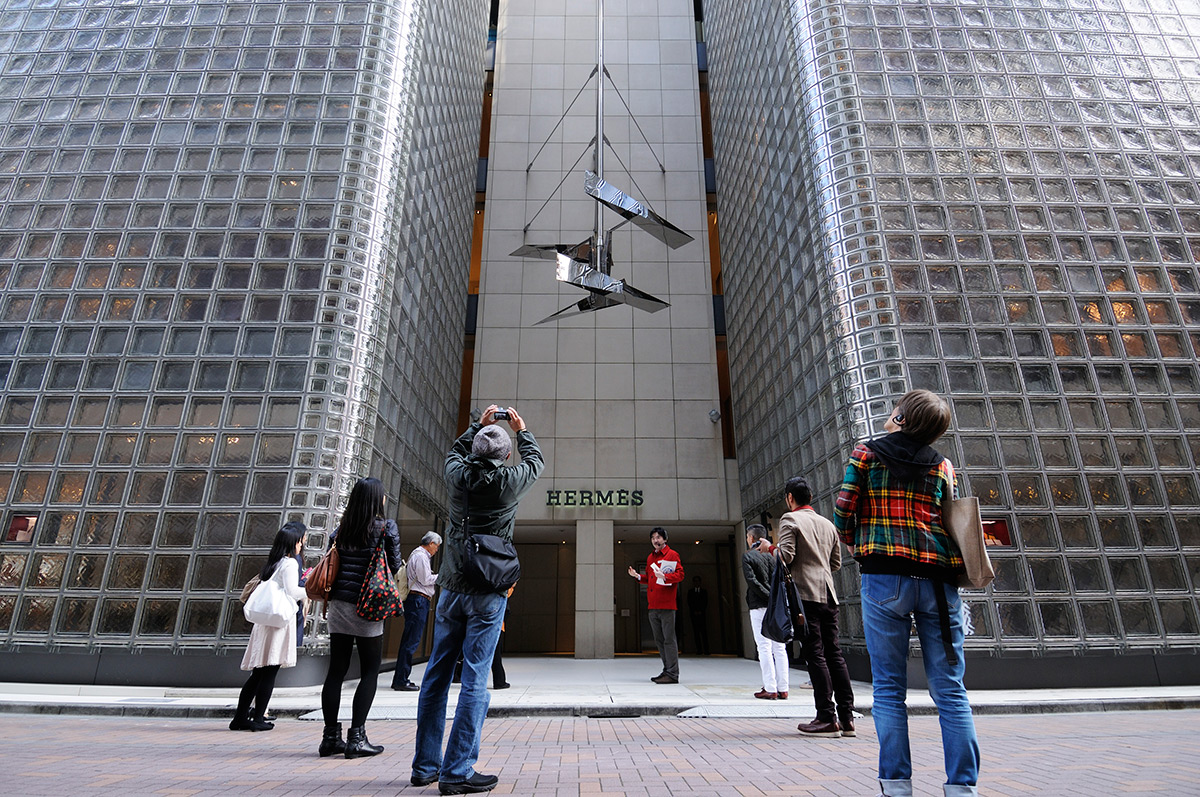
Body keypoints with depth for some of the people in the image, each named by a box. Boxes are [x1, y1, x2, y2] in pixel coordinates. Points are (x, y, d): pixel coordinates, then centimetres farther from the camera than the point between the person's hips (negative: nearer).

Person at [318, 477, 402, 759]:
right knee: (370, 672, 4)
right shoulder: (387, 527, -6)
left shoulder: (340, 529, 9)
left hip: (338, 604, 5)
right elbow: (395, 566, -4)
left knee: (335, 670, 10)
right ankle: (356, 737, 3)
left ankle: (331, 737, 15)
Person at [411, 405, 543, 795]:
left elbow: (456, 451, 23)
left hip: (451, 589, 4)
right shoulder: (509, 481, -9)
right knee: (474, 679, 0)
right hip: (488, 593, -4)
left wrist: (480, 424, 31)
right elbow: (536, 460, 13)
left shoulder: (458, 476, -1)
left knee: (436, 675, 13)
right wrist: (521, 429, 28)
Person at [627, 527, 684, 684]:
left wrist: (665, 576, -24)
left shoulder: (672, 555, -2)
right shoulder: (650, 558, 19)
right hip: (653, 606, 7)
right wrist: (638, 576, 8)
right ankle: (667, 671, 21)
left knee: (669, 639, -7)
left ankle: (672, 674, -4)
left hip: (667, 605, -7)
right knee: (659, 640, 12)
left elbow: (680, 574, -10)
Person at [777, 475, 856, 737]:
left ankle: (827, 718, -3)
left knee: (815, 654, -4)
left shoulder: (790, 520, -5)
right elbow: (836, 563, 19)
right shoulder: (828, 524, 17)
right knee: (833, 653, 9)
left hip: (806, 594, -7)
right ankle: (846, 718, 11)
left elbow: (786, 555, -15)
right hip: (828, 594, 7)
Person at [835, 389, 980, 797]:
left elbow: (843, 513, 0)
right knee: (949, 688, 7)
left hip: (885, 576, -3)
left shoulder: (866, 452, 3)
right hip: (938, 577, 3)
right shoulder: (942, 465, 13)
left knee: (889, 687, 5)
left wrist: (854, 545, 16)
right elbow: (948, 519, 13)